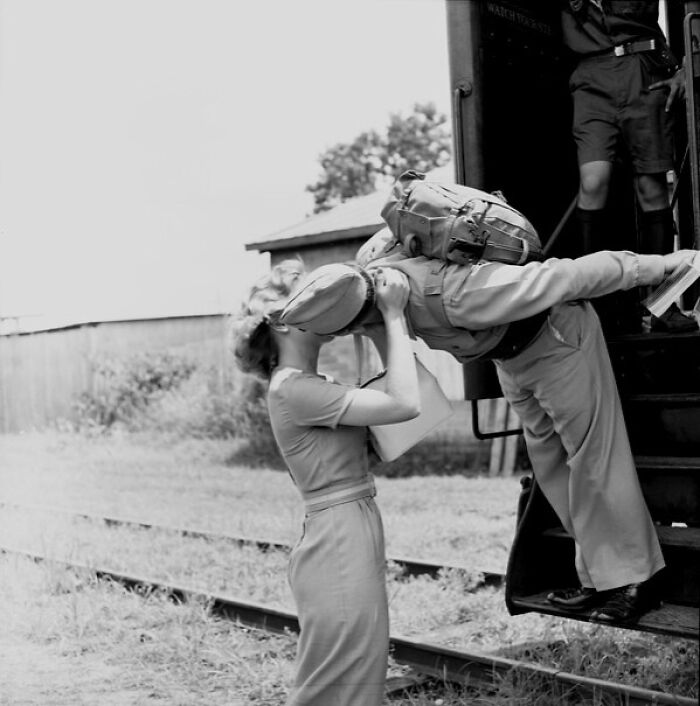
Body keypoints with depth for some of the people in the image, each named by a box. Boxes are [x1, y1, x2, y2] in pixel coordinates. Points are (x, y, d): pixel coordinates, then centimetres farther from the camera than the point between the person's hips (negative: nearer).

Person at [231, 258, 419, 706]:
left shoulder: (308, 387, 16)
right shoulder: (293, 390, -16)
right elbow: (405, 404, -19)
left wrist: (390, 318, 6)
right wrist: (394, 315, -13)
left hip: (352, 542, 10)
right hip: (339, 550, -10)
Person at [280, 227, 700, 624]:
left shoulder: (456, 297, -44)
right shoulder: (370, 264, -22)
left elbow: (563, 277, -38)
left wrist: (654, 266, -29)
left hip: (556, 340, -8)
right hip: (512, 353, 9)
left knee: (591, 458, -2)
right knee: (550, 465, 13)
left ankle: (633, 581, 12)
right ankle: (598, 576, 23)